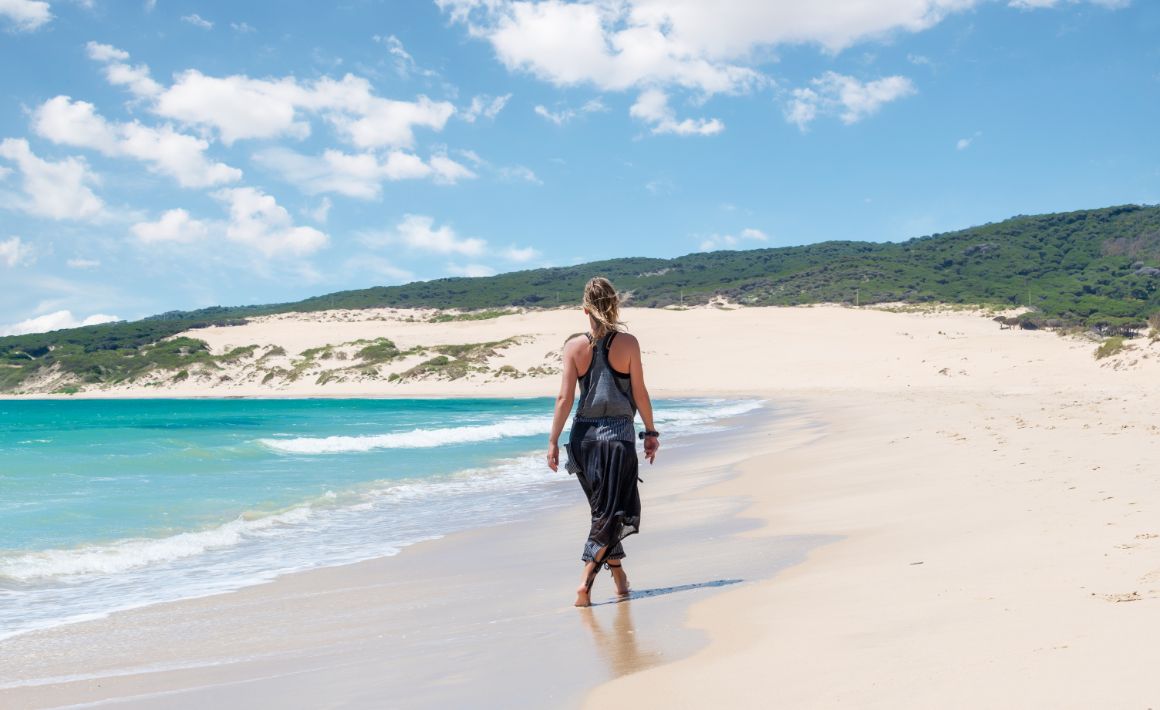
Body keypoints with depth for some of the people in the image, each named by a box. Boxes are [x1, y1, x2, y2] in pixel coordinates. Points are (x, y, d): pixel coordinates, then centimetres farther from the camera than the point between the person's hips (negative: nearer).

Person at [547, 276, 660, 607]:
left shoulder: (575, 346, -3)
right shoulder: (628, 343, -7)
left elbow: (565, 398, -5)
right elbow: (640, 394, -4)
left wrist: (553, 440, 0)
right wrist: (651, 432, 7)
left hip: (584, 434, 3)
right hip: (618, 434, -3)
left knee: (602, 509, 18)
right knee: (612, 511, 4)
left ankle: (619, 574, 28)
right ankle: (586, 581, -8)